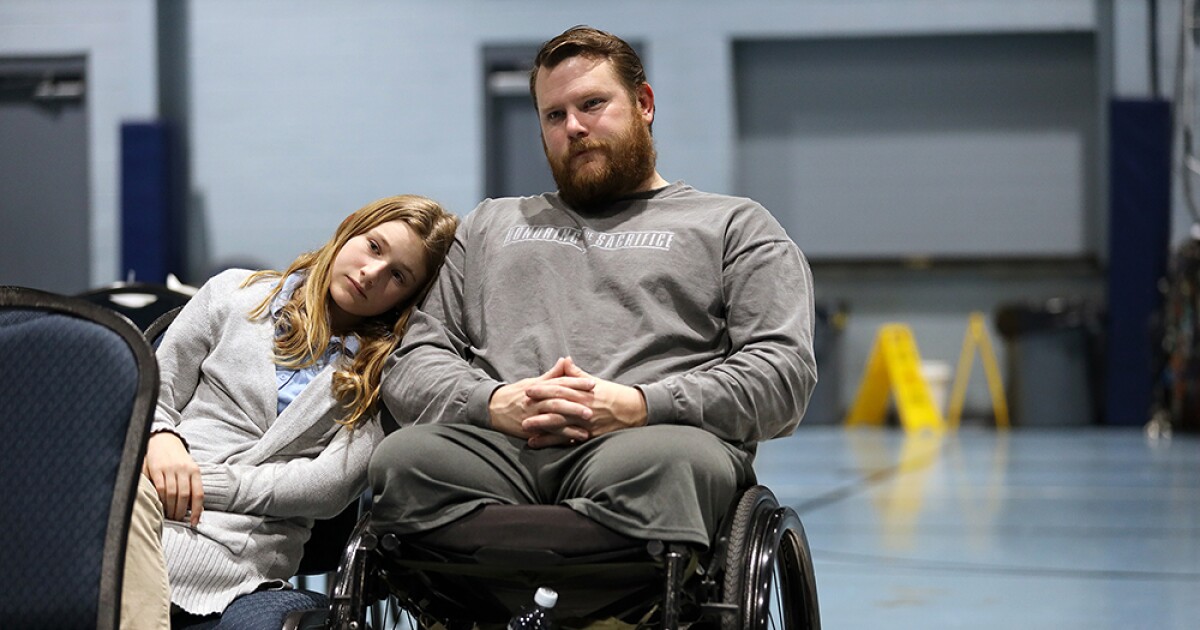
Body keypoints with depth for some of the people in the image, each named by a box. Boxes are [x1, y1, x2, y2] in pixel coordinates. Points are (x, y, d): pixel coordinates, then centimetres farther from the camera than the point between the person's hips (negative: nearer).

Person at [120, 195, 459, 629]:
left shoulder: (386, 373, 11)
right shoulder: (237, 294, 19)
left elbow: (331, 485, -1)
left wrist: (208, 482, -10)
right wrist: (161, 438, -8)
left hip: (242, 534, -2)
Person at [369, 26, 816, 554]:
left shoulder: (736, 226, 24)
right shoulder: (490, 225, 35)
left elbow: (785, 370, 8)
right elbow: (412, 363, 24)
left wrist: (638, 406, -9)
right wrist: (494, 402, -1)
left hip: (646, 438, -2)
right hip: (497, 445, 3)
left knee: (660, 464, -42)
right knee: (403, 460, -34)